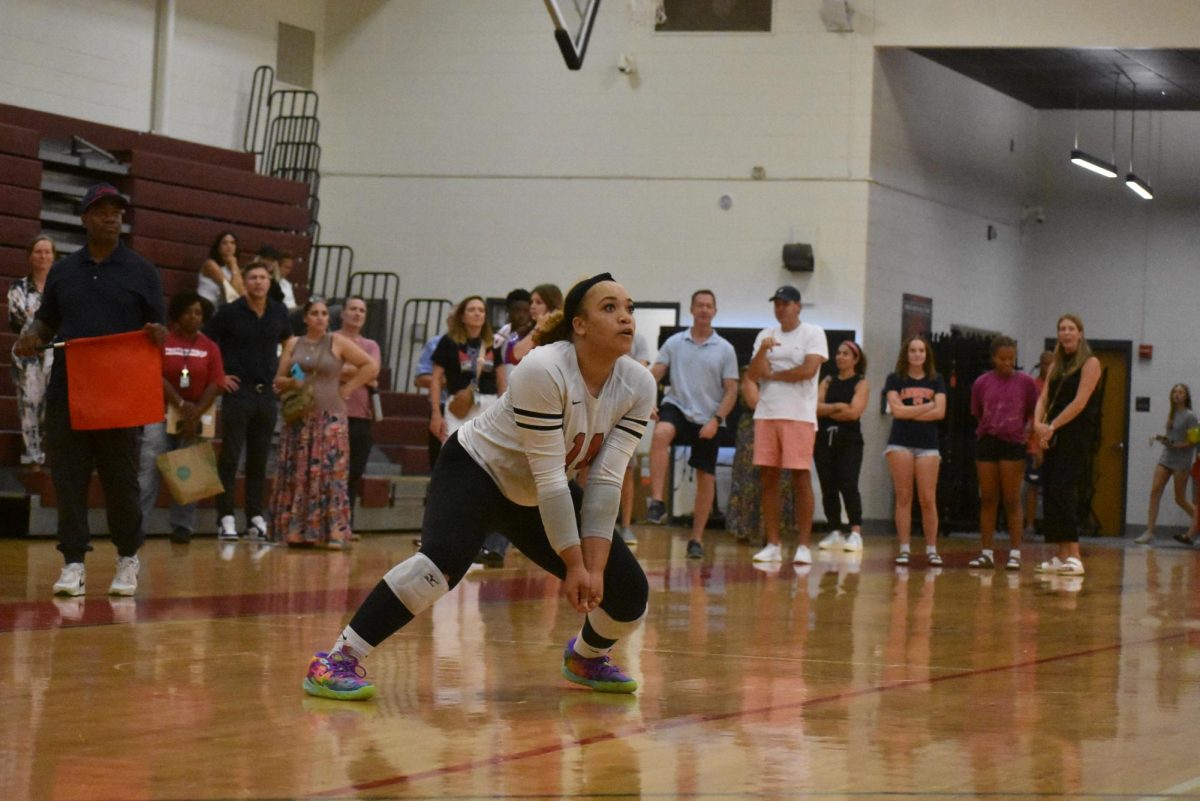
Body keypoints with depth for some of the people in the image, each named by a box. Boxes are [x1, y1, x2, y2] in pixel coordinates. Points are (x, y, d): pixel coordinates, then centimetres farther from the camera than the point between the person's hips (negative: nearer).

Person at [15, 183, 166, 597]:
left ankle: (128, 556, 19)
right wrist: (32, 336, -4)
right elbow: (47, 319, 19)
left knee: (120, 480, 1)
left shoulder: (141, 272, 6)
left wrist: (157, 334, -16)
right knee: (68, 479, -1)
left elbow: (157, 327, 7)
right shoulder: (63, 272, 12)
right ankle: (74, 563, 5)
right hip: (66, 391, 2)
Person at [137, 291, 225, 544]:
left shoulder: (209, 348, 5)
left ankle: (182, 526, 9)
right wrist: (181, 405, -16)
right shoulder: (161, 341, -1)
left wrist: (195, 414, -12)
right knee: (149, 469, -9)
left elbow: (214, 385, -1)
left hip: (196, 415, 2)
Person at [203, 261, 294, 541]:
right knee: (230, 457, -4)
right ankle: (226, 518, -2)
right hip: (238, 390, -4)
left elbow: (287, 340, 25)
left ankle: (256, 518, 14)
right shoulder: (230, 312, -7)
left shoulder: (278, 312, 6)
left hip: (266, 392, 4)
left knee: (260, 459, 8)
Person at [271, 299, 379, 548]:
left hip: (330, 417, -3)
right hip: (298, 418, 3)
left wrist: (348, 387, -3)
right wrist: (291, 383, -10)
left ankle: (334, 532, -7)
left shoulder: (338, 343, 2)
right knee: (295, 476, 2)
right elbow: (278, 380, 11)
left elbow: (371, 366, 2)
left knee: (331, 476, -7)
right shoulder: (293, 344, 11)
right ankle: (295, 531, 7)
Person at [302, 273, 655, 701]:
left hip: (538, 498, 6)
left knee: (629, 593, -3)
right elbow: (549, 477, -30)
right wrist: (574, 565, -27)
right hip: (476, 469, -6)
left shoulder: (638, 387, -14)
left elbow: (606, 480, -15)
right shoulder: (543, 371, -30)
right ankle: (339, 660, -29)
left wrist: (593, 567, -21)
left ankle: (586, 657, 31)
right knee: (444, 558, -36)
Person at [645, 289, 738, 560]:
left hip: (708, 420, 1)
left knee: (706, 478, 3)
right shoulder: (674, 343, 5)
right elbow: (654, 374, 0)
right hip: (677, 407, -1)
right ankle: (656, 501, -36)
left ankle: (697, 539, 14)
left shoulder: (725, 349, 2)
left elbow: (731, 391, 0)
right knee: (661, 433, -35)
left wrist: (716, 420, -12)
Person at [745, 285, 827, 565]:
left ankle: (803, 546, -2)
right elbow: (753, 375, 5)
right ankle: (772, 545, 8)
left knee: (801, 478, -6)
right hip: (766, 414, 5)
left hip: (799, 416, -5)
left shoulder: (813, 334, 0)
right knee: (768, 478, 3)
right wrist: (763, 351, -14)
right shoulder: (765, 335, 14)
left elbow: (809, 369, -14)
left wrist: (772, 374, -4)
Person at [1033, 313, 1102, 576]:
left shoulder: (1090, 364, -3)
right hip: (1053, 439, 7)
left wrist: (1052, 426, -15)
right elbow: (1044, 399, 10)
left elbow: (1079, 402, -12)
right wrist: (1039, 424, -10)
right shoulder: (1056, 366, 17)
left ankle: (1074, 557, -17)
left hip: (1076, 440, -7)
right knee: (1049, 494, 3)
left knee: (1064, 493, -16)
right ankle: (1061, 556, 8)